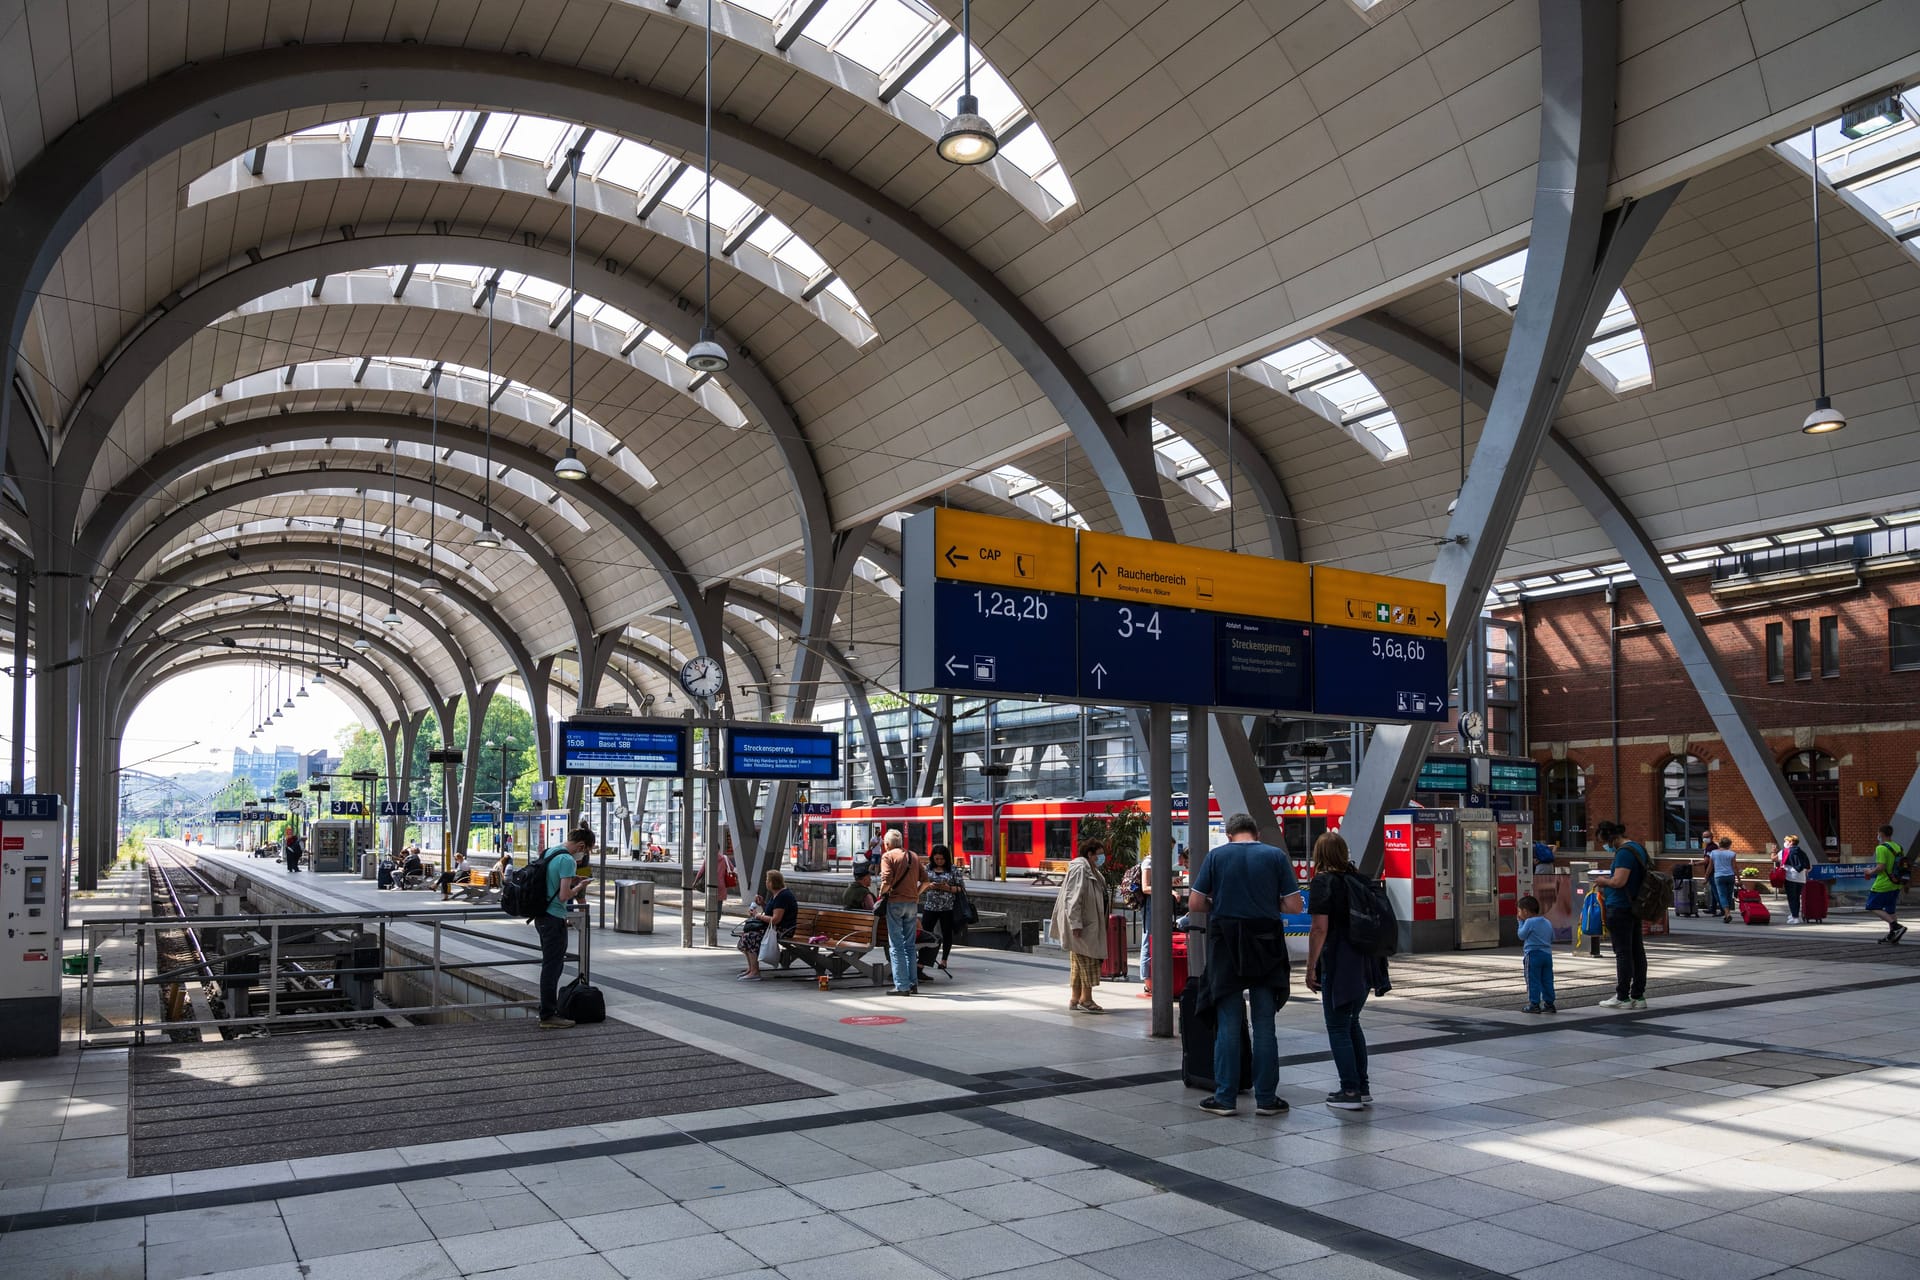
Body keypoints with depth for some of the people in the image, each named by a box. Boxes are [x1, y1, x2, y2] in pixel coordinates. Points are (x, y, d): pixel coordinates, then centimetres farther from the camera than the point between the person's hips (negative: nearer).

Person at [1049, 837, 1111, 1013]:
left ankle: (1075, 999, 17)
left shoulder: (1093, 872, 18)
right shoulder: (1079, 869, -15)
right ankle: (1086, 999, -3)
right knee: (1088, 959, -8)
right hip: (1082, 925, -10)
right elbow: (1073, 898, -21)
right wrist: (1076, 924, -25)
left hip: (1090, 924, 10)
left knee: (1079, 963, 12)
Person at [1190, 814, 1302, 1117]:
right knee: (1264, 1024, 9)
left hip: (1226, 947, 0)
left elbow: (1194, 903, -3)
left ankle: (1224, 1098, 9)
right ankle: (1266, 1098, 13)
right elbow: (1294, 905, -3)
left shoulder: (1216, 856, 0)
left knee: (1228, 1024, 7)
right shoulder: (1276, 856, 0)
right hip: (1265, 947, 0)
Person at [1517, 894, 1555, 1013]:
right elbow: (1552, 938, 17)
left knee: (1533, 981, -2)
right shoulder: (1547, 922, 12)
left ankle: (1534, 1004, -1)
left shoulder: (1529, 922, -11)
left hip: (1533, 954, -7)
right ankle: (1549, 1003, 15)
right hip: (1547, 954, 7)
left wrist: (1521, 922, 4)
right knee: (1547, 980, 11)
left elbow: (1522, 935, -5)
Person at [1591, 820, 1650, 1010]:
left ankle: (1622, 997, 0)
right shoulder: (1637, 847, 15)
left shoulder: (1624, 852, -18)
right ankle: (1638, 995, 16)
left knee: (1623, 953, -5)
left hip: (1620, 908, -10)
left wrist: (1604, 881, -7)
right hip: (1634, 907, 10)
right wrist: (1607, 885, 17)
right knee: (1637, 950, 11)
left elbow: (1619, 881, -26)